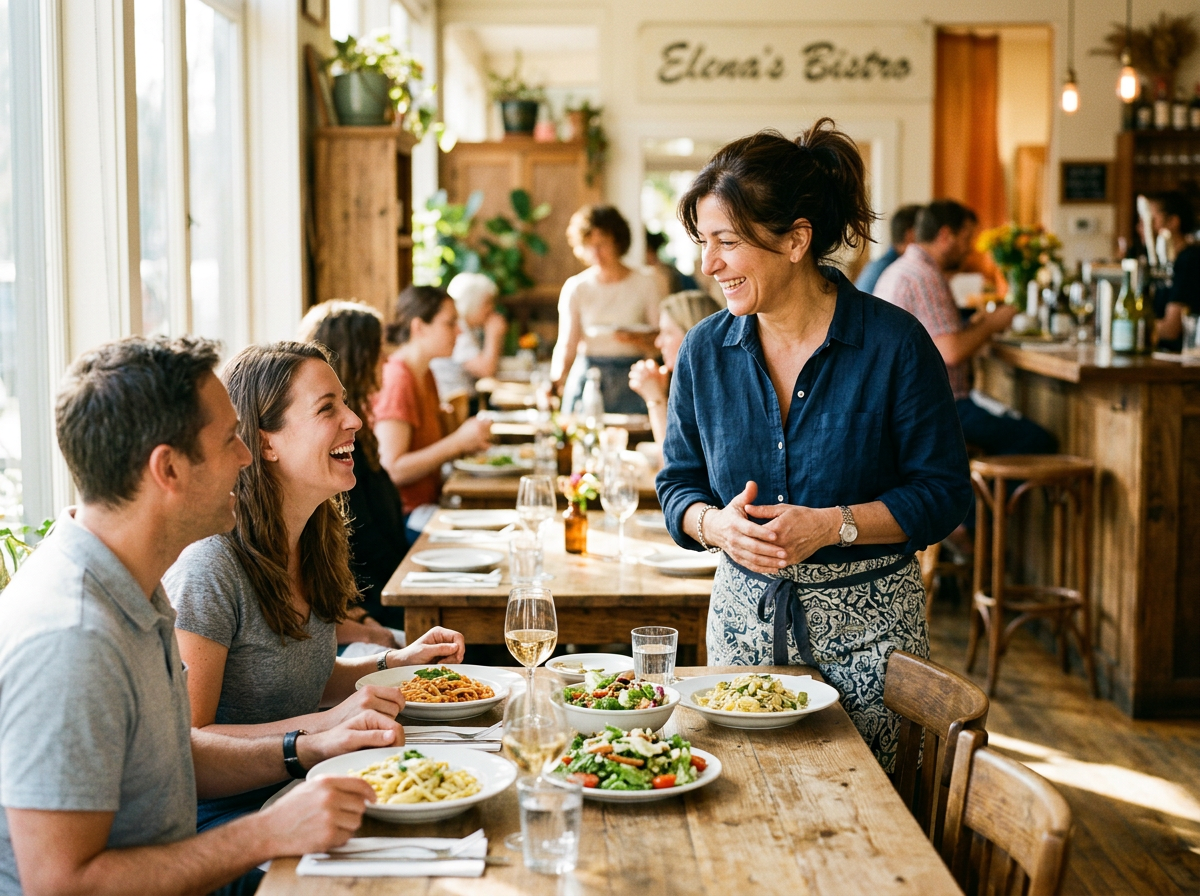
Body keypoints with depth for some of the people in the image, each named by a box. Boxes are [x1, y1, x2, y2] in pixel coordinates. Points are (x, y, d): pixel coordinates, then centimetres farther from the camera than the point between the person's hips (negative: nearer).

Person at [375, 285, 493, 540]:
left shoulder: (424, 375, 14)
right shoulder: (396, 380, -16)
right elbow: (392, 469, -22)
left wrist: (468, 441, 4)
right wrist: (457, 442, -19)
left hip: (427, 501, 9)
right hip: (404, 518, -9)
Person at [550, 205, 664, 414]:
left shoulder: (645, 285, 3)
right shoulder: (575, 287, 4)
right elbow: (566, 345, 0)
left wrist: (639, 340, -19)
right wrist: (555, 380, -17)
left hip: (630, 380, 0)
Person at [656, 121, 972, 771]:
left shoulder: (894, 344, -10)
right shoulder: (705, 350, 1)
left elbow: (944, 492, -8)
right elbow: (678, 484, 8)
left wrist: (833, 525, -20)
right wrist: (716, 524, -15)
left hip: (866, 623, -3)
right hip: (744, 614, 3)